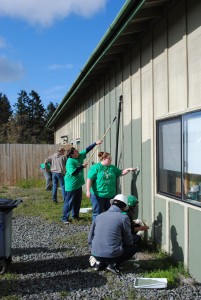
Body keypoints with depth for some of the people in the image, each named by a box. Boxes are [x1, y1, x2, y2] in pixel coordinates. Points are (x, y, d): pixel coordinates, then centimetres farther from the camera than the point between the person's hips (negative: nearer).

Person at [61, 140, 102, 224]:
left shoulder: (80, 156, 3)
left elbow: (87, 150, 7)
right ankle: (64, 218, 8)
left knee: (78, 201, 17)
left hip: (78, 184, 8)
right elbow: (73, 172, -29)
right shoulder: (70, 161, -20)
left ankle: (75, 215, 31)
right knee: (69, 202, -1)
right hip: (71, 185, -8)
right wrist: (82, 166, -22)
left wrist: (95, 143, 1)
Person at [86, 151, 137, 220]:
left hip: (110, 195, 6)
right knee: (97, 213, 3)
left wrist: (128, 169, 3)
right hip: (98, 195, -6)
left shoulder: (112, 168, 9)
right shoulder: (95, 167, -9)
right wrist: (88, 191, -18)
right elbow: (89, 179, -13)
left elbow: (121, 173, 19)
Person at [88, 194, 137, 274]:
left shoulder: (99, 216, 8)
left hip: (95, 254, 5)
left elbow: (90, 239, 13)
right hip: (112, 254, -5)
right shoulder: (124, 217, -6)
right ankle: (113, 263, 1)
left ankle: (99, 263, 12)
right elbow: (128, 241, 4)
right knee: (133, 247, 19)